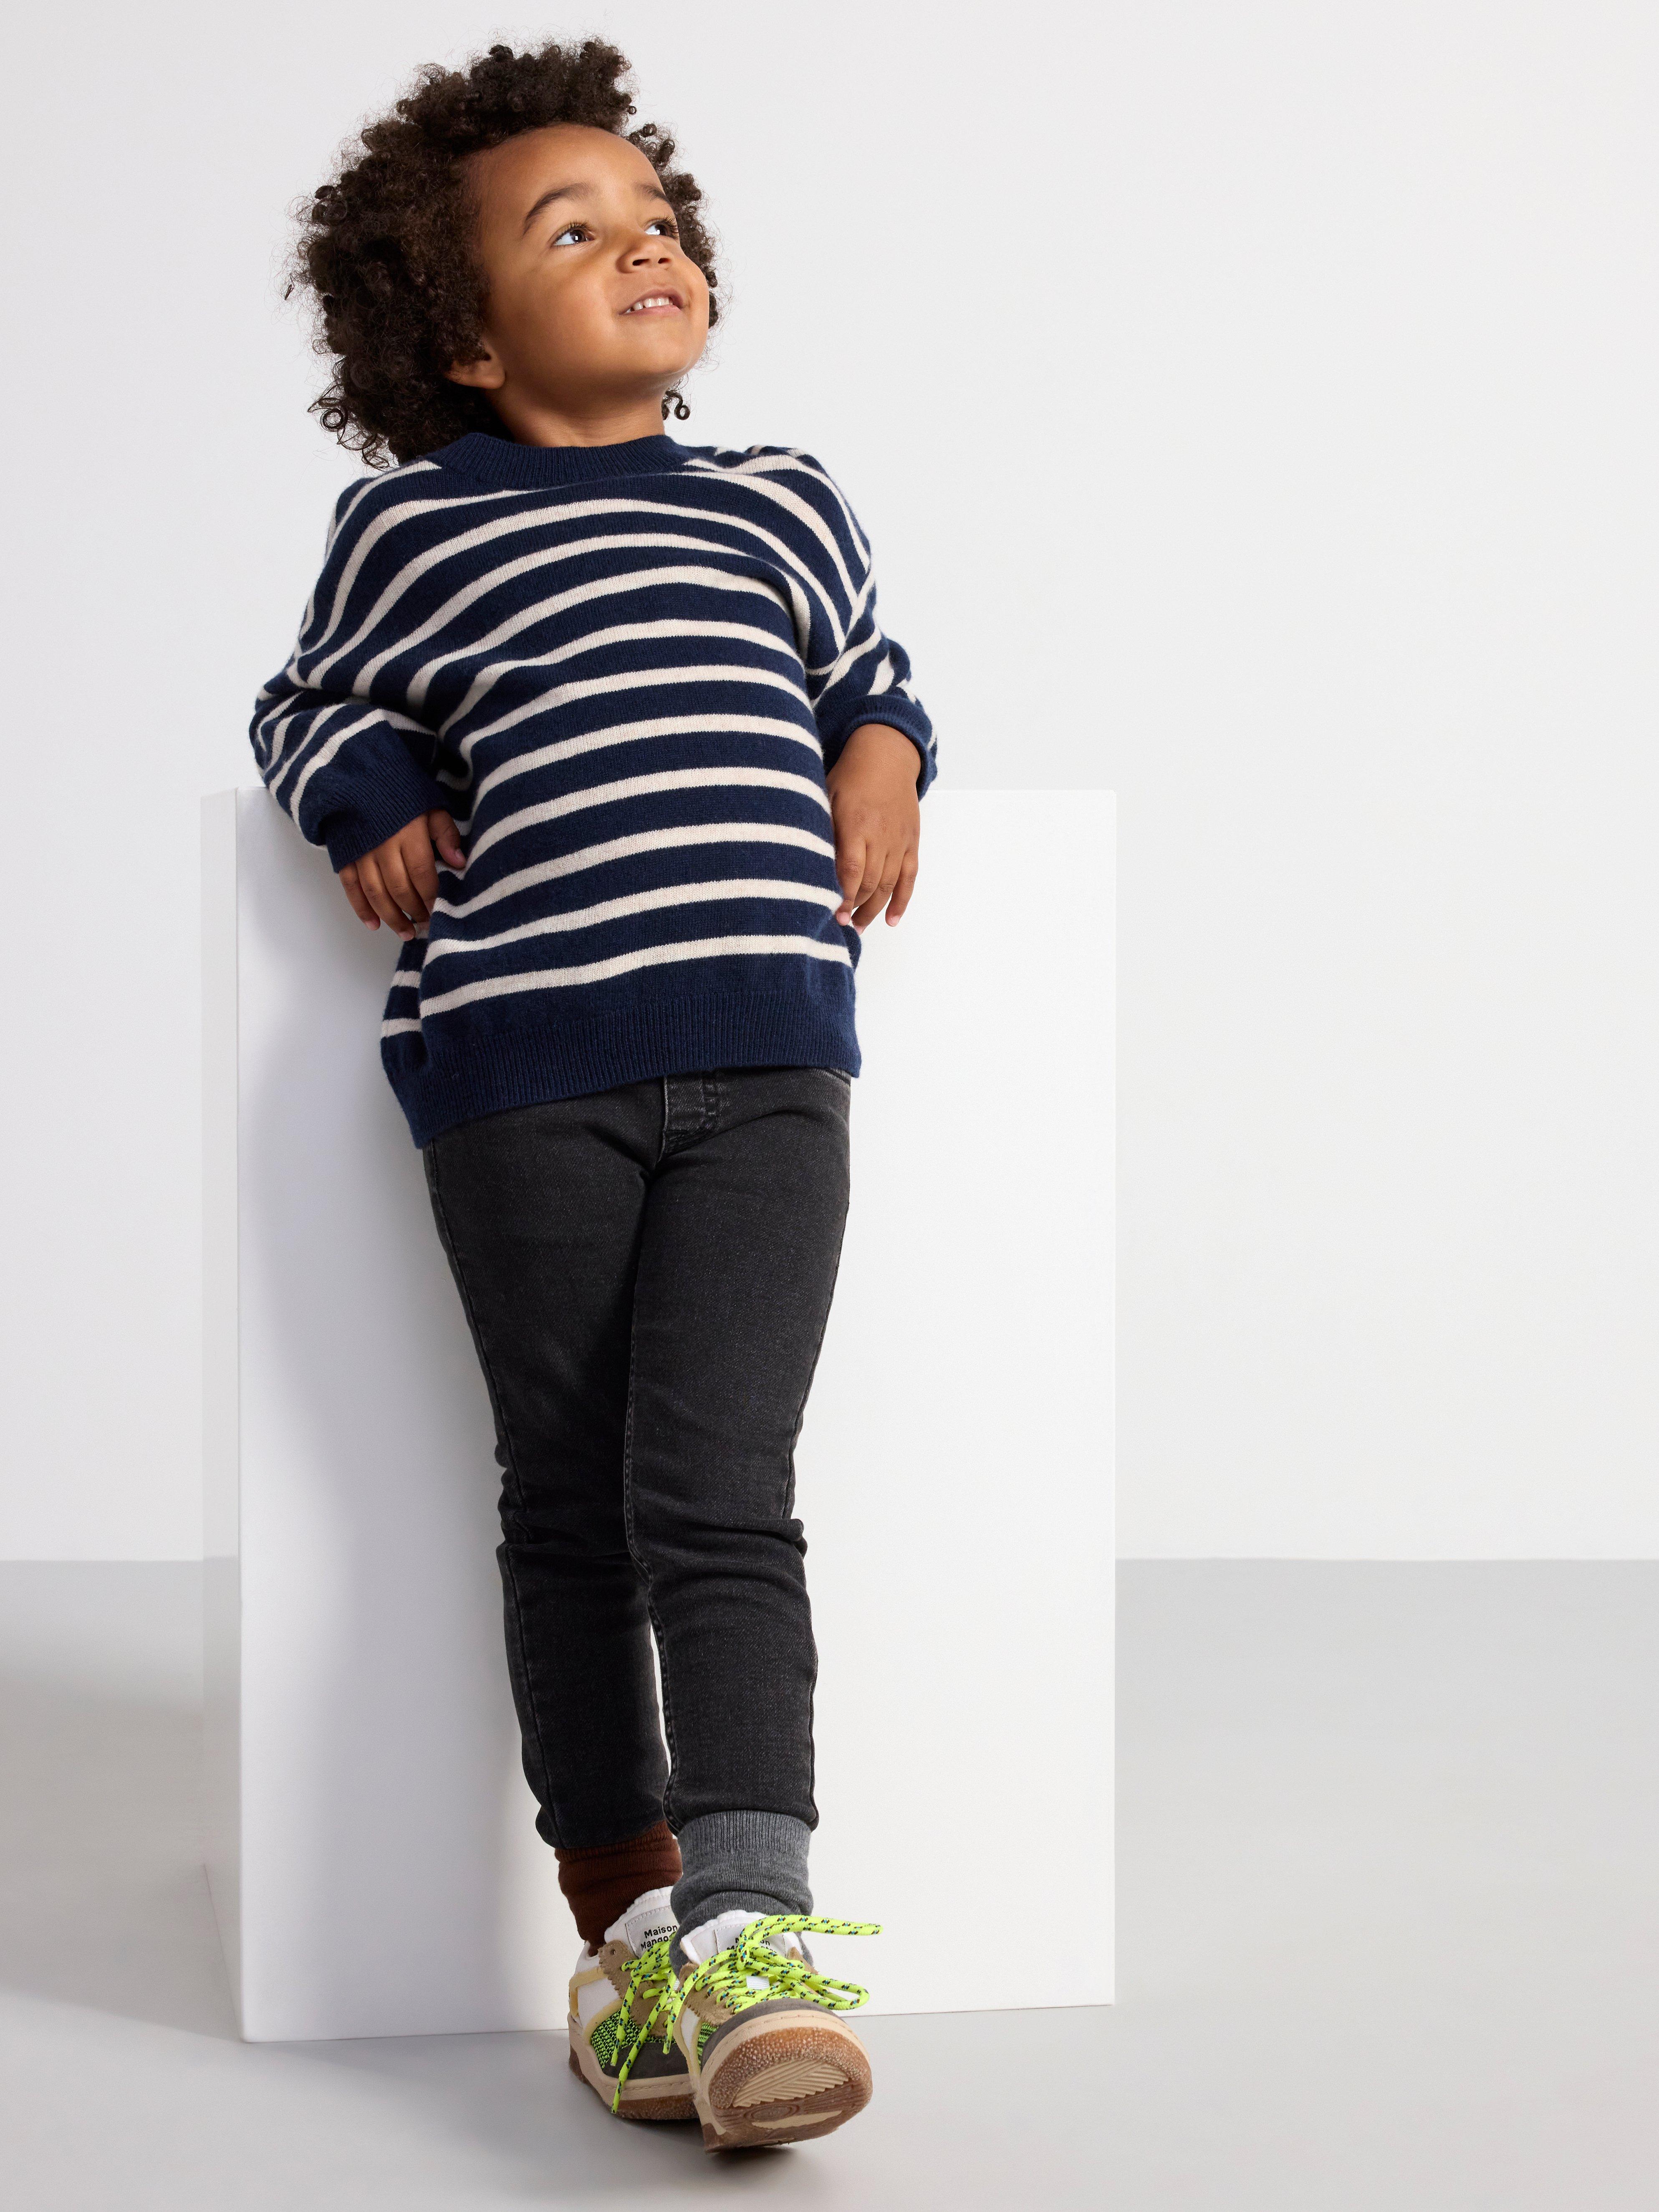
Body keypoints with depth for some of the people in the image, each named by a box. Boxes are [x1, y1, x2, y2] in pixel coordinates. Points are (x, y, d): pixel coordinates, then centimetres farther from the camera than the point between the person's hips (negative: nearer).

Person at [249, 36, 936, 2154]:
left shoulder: (785, 507, 17)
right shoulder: (411, 528, 10)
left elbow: (875, 679, 31)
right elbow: (313, 705, 24)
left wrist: (882, 762, 10)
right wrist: (373, 810, 4)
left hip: (763, 1055, 1)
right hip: (519, 1066, 0)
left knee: (714, 1496, -9)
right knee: (568, 1504, 6)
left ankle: (752, 1937, -12)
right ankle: (627, 1926, 16)